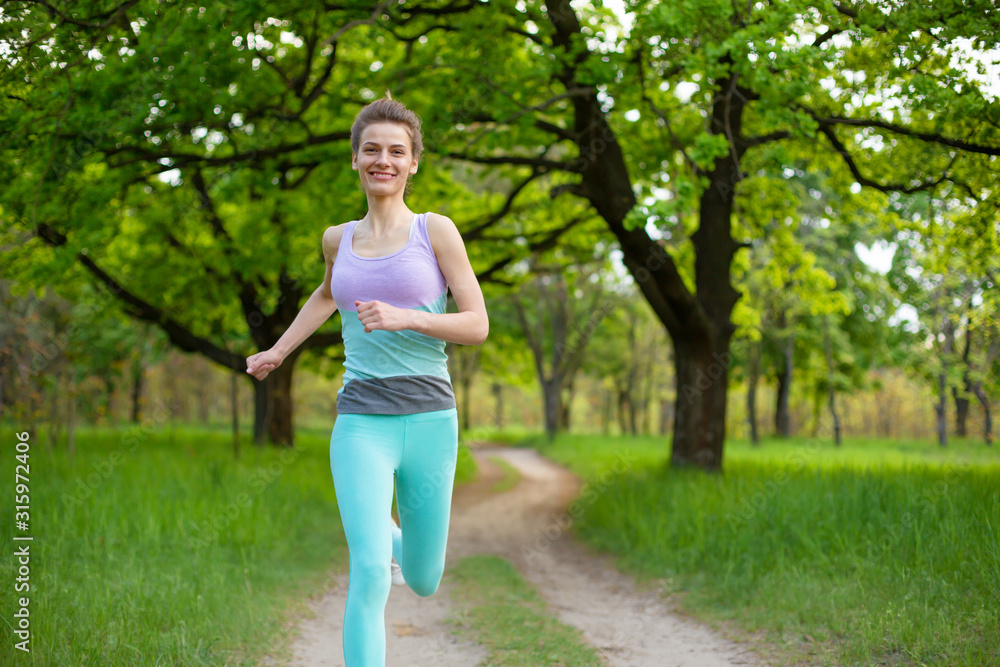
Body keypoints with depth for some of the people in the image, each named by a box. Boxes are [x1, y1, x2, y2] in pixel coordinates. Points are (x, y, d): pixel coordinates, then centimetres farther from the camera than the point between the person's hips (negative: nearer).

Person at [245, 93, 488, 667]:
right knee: (371, 576, -19)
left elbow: (478, 326, -4)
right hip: (361, 425, 1)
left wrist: (405, 318, -18)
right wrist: (278, 351, 32)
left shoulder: (436, 231, 1)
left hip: (429, 420, 0)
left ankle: (391, 533, 48)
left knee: (423, 582, 14)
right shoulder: (339, 239, 10)